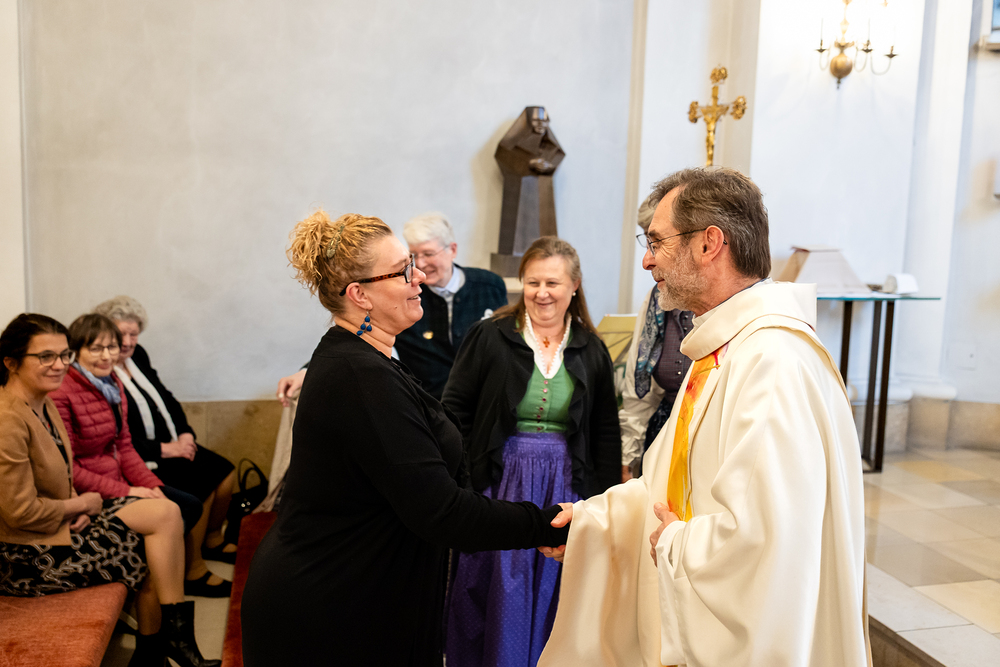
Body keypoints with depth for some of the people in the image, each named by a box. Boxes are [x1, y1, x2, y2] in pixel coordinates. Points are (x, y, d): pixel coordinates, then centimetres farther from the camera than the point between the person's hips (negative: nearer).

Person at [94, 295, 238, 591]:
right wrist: (164, 449, -19)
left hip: (172, 445, 9)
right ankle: (193, 572, -7)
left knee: (225, 472, 0)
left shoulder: (138, 355, 9)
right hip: (142, 459, -9)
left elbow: (167, 399, 15)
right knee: (201, 488, -21)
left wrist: (185, 433, 0)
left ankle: (212, 540, 22)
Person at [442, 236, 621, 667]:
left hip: (565, 490, 2)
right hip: (498, 484, -2)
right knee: (497, 596, 8)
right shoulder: (489, 336, -3)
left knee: (553, 597, 13)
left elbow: (606, 434, 9)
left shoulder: (592, 351, 4)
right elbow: (454, 413, -2)